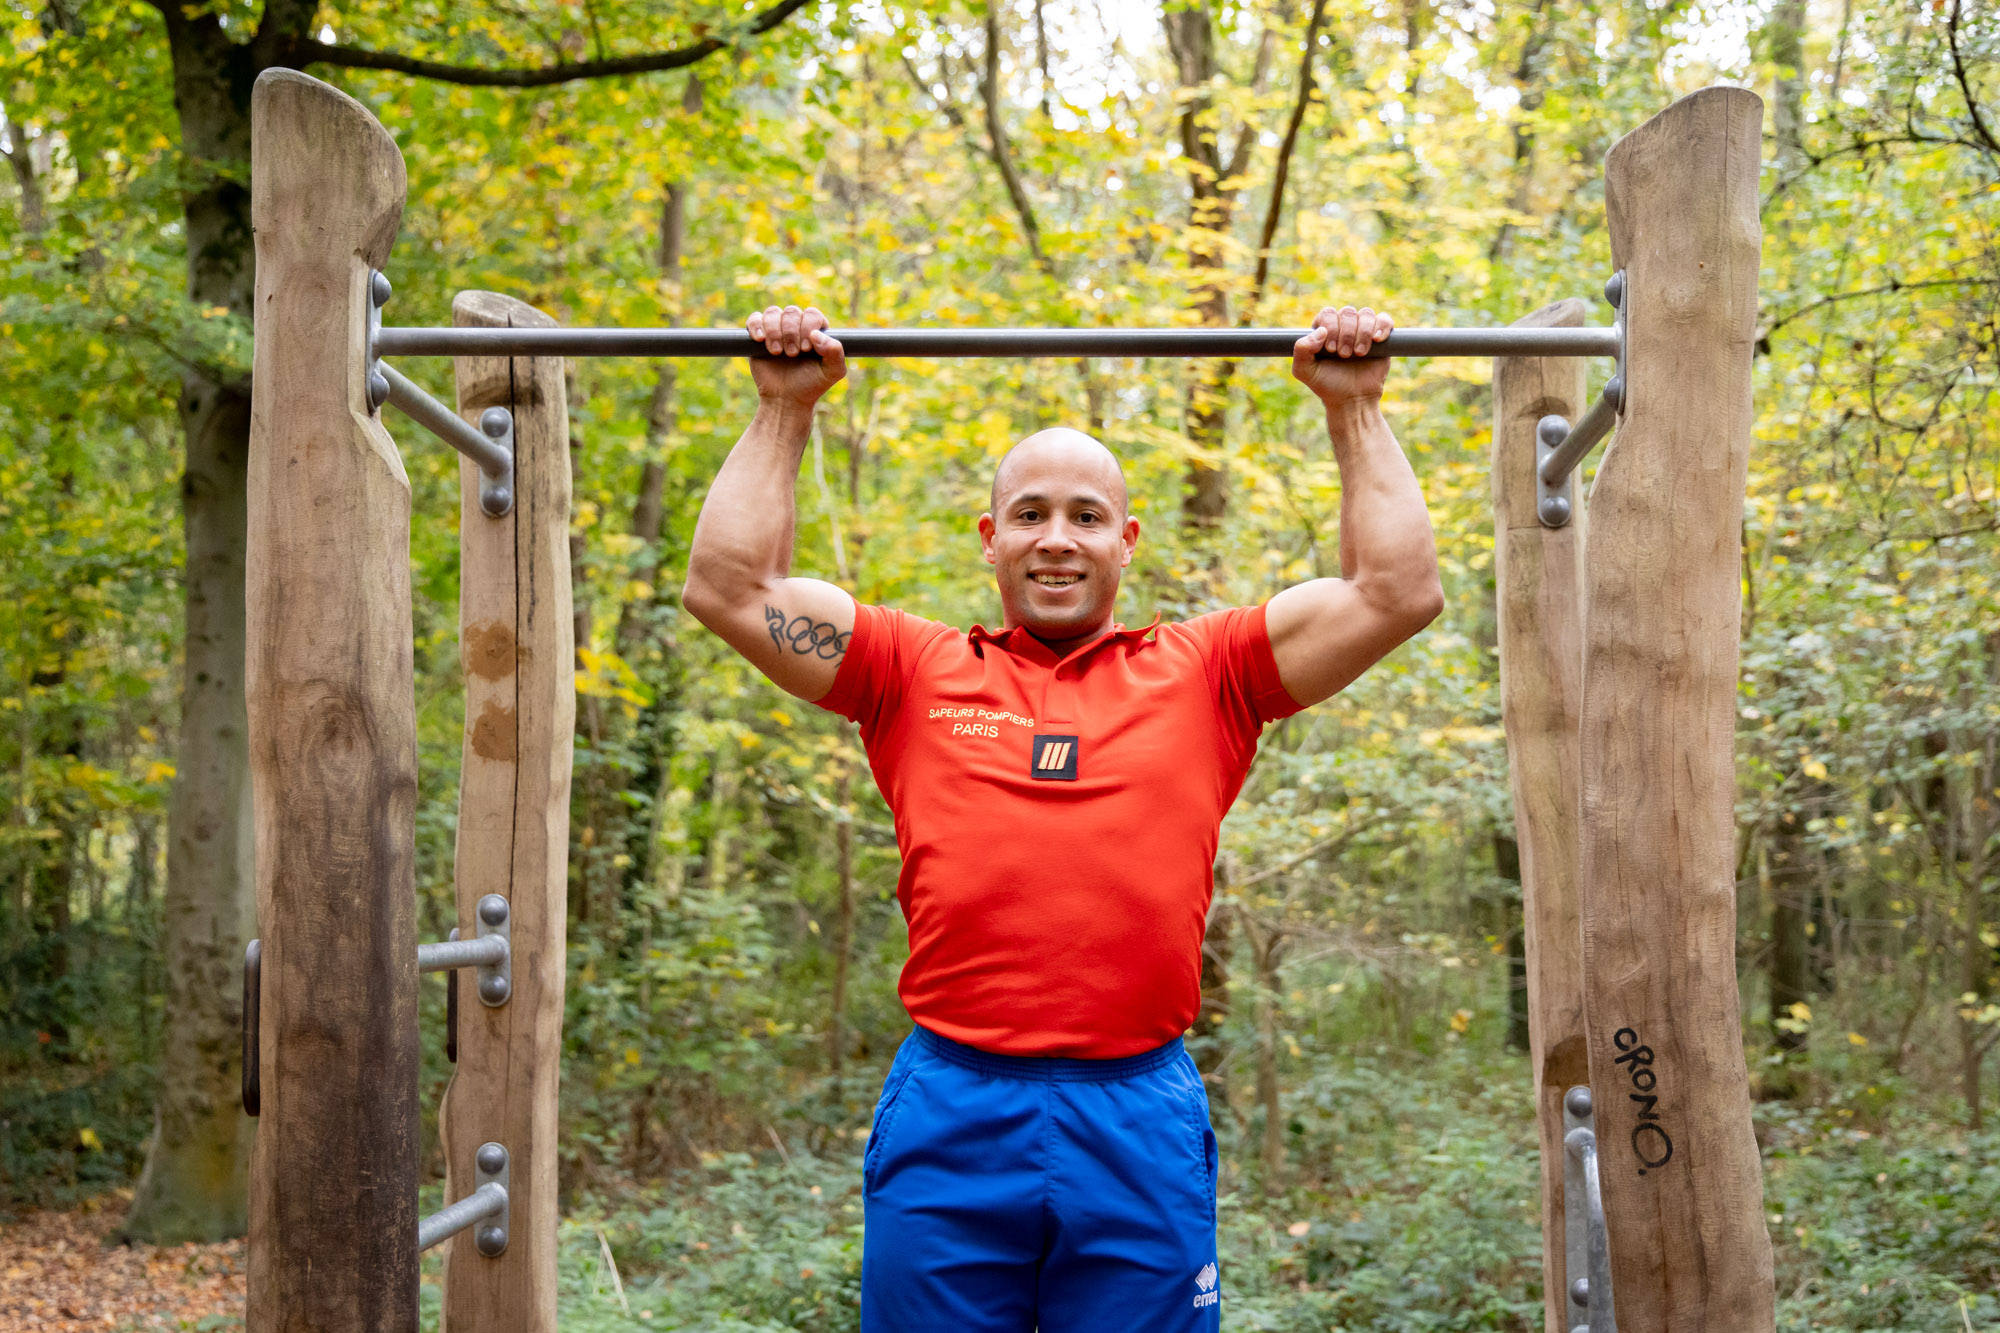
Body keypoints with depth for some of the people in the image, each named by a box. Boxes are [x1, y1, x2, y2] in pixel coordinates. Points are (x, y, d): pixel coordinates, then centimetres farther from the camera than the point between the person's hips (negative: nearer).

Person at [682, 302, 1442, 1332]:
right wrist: (785, 409, 12)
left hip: (1140, 1120, 0)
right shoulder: (919, 673, 13)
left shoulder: (1201, 674, 13)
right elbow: (729, 588, 9)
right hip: (946, 1119, 0)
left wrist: (1354, 408, 13)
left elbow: (1399, 590, 10)